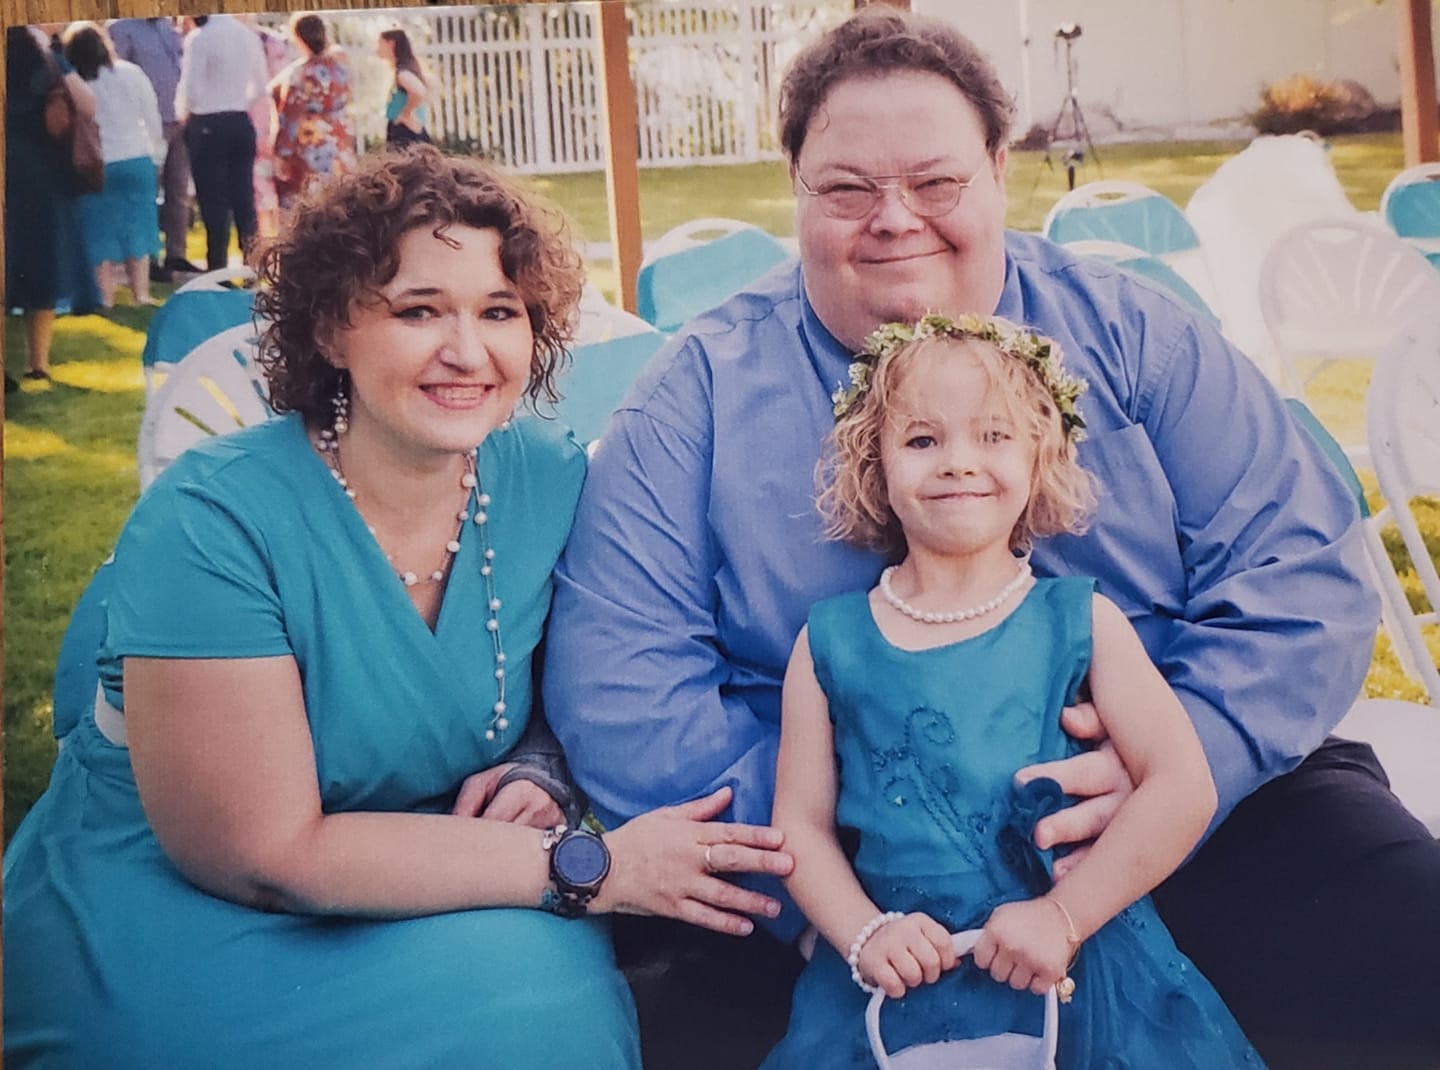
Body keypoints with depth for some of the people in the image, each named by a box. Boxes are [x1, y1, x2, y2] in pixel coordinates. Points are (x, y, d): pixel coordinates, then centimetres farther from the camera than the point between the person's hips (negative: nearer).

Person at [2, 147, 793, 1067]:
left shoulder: (553, 479, -6)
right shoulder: (212, 523, -21)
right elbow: (264, 854, -22)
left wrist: (539, 773, -15)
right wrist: (591, 866, -25)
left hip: (387, 880, 5)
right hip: (162, 920, -5)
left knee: (561, 972, -24)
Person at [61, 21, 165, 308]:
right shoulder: (131, 73, -4)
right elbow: (152, 119, 1)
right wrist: (155, 155, 13)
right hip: (137, 162, 2)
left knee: (100, 232, 9)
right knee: (136, 228, 12)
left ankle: (106, 298, 11)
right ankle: (141, 294, 14)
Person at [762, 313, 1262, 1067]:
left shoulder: (1080, 620, 2)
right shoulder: (830, 642, 5)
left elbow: (1183, 787, -4)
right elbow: (799, 823, 5)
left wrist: (1063, 917, -11)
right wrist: (865, 935, -11)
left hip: (1073, 970, 0)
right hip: (896, 977, 0)